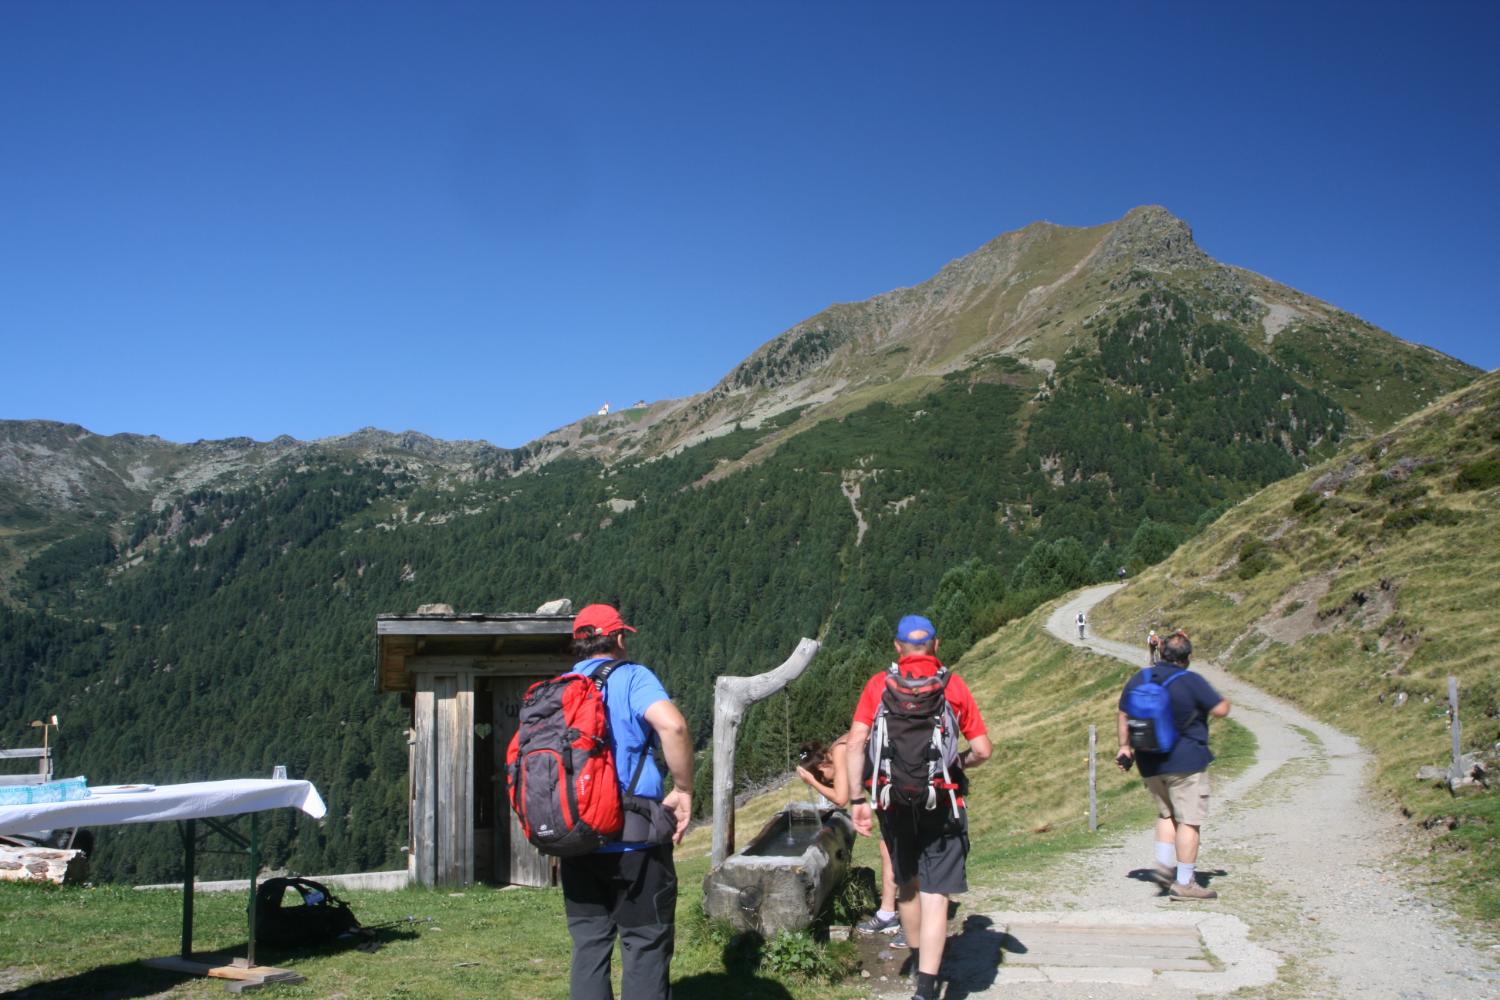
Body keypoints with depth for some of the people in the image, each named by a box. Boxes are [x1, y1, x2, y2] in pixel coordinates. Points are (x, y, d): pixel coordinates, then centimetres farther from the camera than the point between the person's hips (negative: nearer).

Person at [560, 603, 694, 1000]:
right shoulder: (631, 677, -6)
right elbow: (672, 725, -25)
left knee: (588, 947, 12)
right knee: (646, 945, 3)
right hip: (633, 840, -5)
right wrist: (683, 789, -14)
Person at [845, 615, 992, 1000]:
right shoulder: (954, 686, 1)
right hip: (940, 805, -2)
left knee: (906, 887, 22)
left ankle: (920, 963, 39)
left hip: (895, 803, 2)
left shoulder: (879, 684, 3)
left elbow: (856, 743, -6)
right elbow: (982, 750, -1)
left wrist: (858, 799, -3)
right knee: (934, 897, -2)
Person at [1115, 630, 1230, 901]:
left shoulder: (1139, 679, 6)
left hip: (1149, 762, 6)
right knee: (1189, 820, -1)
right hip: (1186, 761, -6)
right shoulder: (1191, 682, -12)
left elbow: (1123, 715, 12)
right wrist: (1220, 699, 13)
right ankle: (1184, 883, 0)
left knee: (1166, 813, 22)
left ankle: (1164, 862, 8)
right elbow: (1221, 710, -9)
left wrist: (1124, 747, 20)